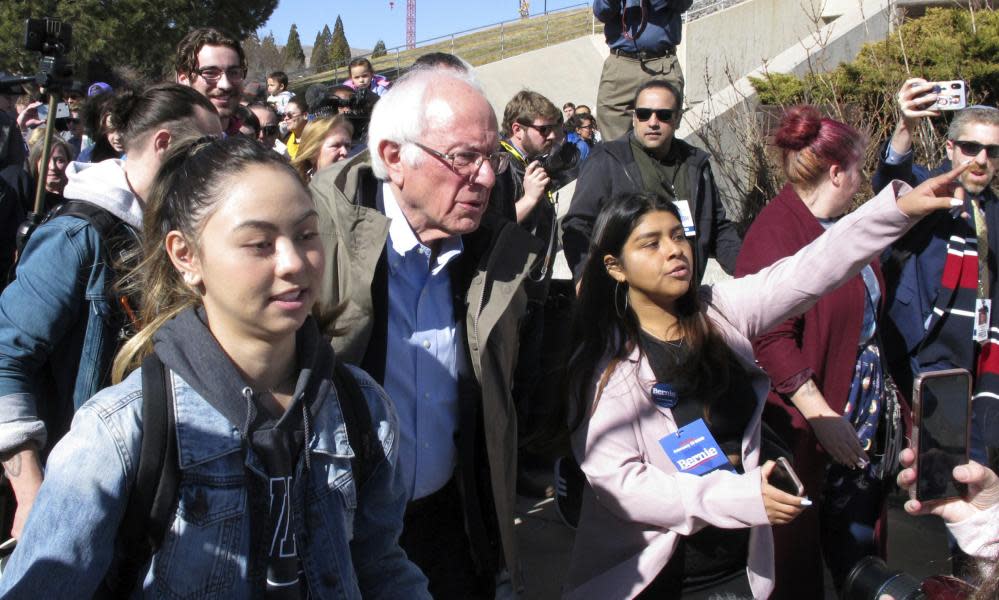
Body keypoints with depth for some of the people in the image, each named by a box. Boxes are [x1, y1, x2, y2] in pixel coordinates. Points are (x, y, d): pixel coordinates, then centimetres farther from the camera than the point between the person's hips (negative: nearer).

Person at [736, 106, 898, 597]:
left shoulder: (841, 225, 11)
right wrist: (821, 417, -22)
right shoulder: (777, 230, -17)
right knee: (797, 548, 8)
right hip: (803, 418, -8)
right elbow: (772, 339, -22)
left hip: (864, 407, 8)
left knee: (859, 533, 14)